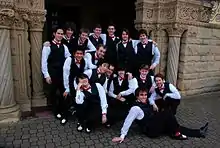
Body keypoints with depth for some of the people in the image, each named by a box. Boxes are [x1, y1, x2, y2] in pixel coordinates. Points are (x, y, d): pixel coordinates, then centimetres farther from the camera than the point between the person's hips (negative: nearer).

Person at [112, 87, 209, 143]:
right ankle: (176, 134, -6)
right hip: (151, 130, -9)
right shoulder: (135, 108, -20)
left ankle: (199, 132, 13)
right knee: (167, 113, -21)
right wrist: (122, 136, -19)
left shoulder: (146, 103, 8)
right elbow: (128, 121, -20)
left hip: (156, 125, 9)